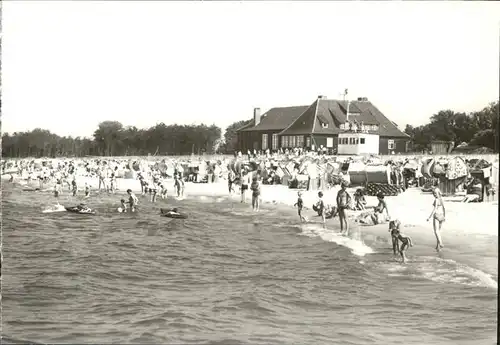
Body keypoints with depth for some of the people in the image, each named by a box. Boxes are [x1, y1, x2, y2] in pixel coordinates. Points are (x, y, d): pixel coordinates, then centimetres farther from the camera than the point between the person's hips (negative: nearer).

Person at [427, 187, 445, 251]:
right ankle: (437, 245, 18)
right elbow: (444, 209, 13)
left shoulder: (436, 200, -15)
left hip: (436, 216, -8)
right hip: (441, 216, 8)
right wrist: (444, 217, 21)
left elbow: (434, 210, -20)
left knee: (436, 231, -7)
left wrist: (429, 217, -18)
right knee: (438, 231, 15)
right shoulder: (441, 199, 8)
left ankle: (441, 243, -23)